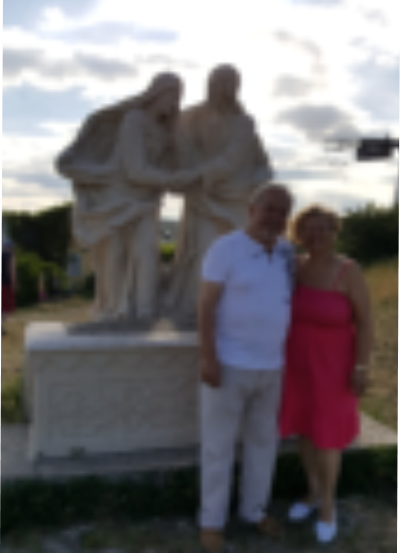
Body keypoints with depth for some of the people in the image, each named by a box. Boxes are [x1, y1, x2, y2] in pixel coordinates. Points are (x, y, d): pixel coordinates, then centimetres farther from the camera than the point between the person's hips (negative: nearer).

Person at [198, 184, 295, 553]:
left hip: (270, 366, 6)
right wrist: (208, 358, -19)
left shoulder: (286, 252, 4)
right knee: (219, 446, 6)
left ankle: (254, 509, 36)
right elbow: (207, 306, -15)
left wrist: (287, 355, 13)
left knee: (264, 440, 17)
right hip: (229, 365, -6)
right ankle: (212, 519, 23)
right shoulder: (225, 249, -15)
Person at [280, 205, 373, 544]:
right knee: (305, 427, 14)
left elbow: (366, 321, -16)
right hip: (299, 362, 5)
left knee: (326, 435, 3)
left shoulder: (350, 272, -21)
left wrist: (361, 368, -18)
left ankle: (327, 505, 25)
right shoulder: (297, 266, -5)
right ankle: (315, 494, 34)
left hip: (332, 366, -5)